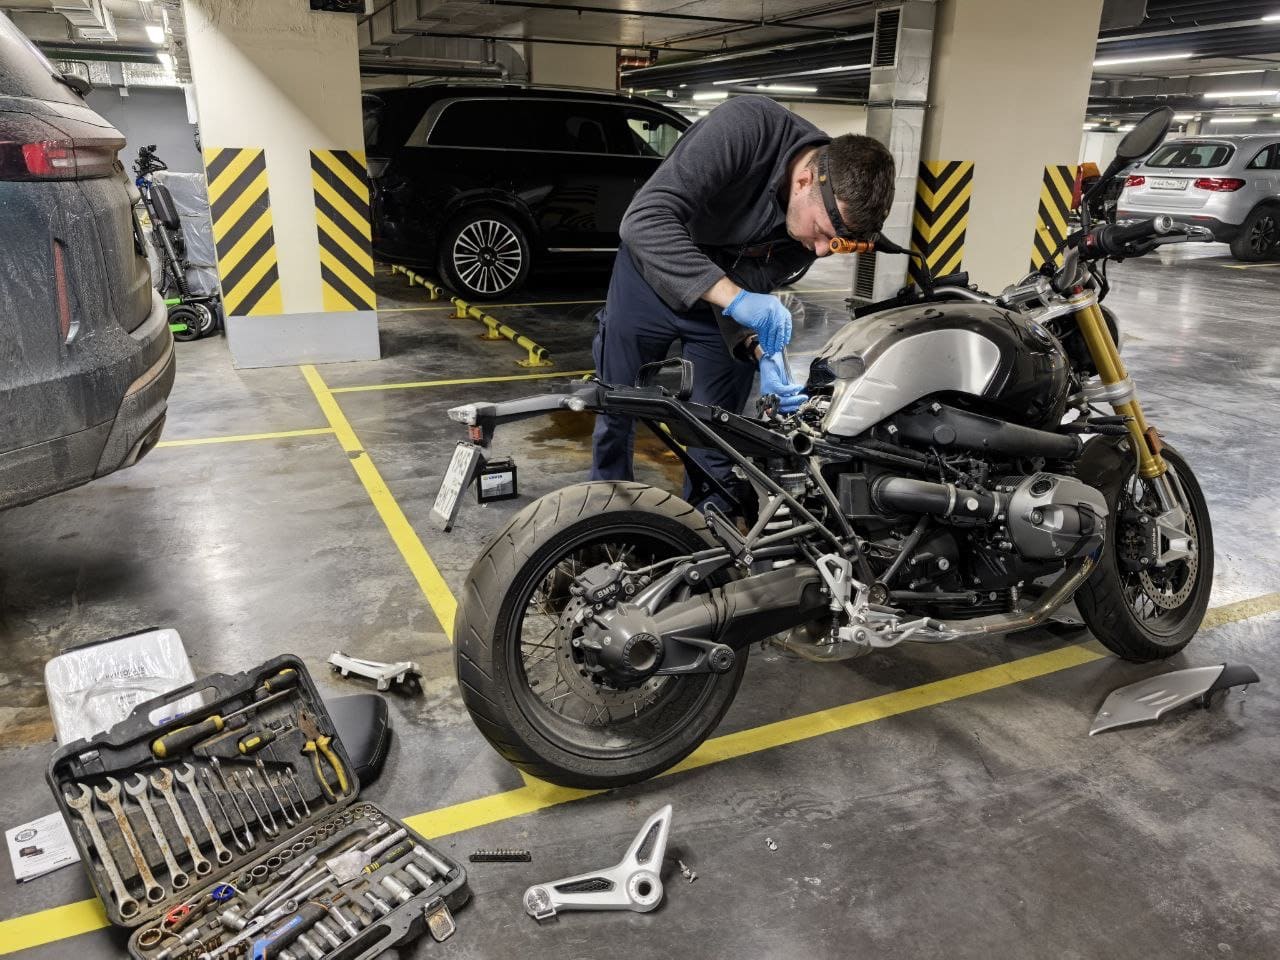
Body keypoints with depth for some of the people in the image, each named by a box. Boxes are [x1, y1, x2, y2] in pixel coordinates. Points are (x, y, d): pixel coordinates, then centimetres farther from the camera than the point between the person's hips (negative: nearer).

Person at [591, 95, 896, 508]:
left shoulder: (827, 211, -20)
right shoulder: (747, 126, -36)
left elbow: (750, 287, -15)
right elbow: (645, 219, -43)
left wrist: (763, 352, -34)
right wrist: (732, 296, -50)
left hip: (725, 296, 3)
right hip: (653, 271, -3)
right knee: (616, 411, 10)